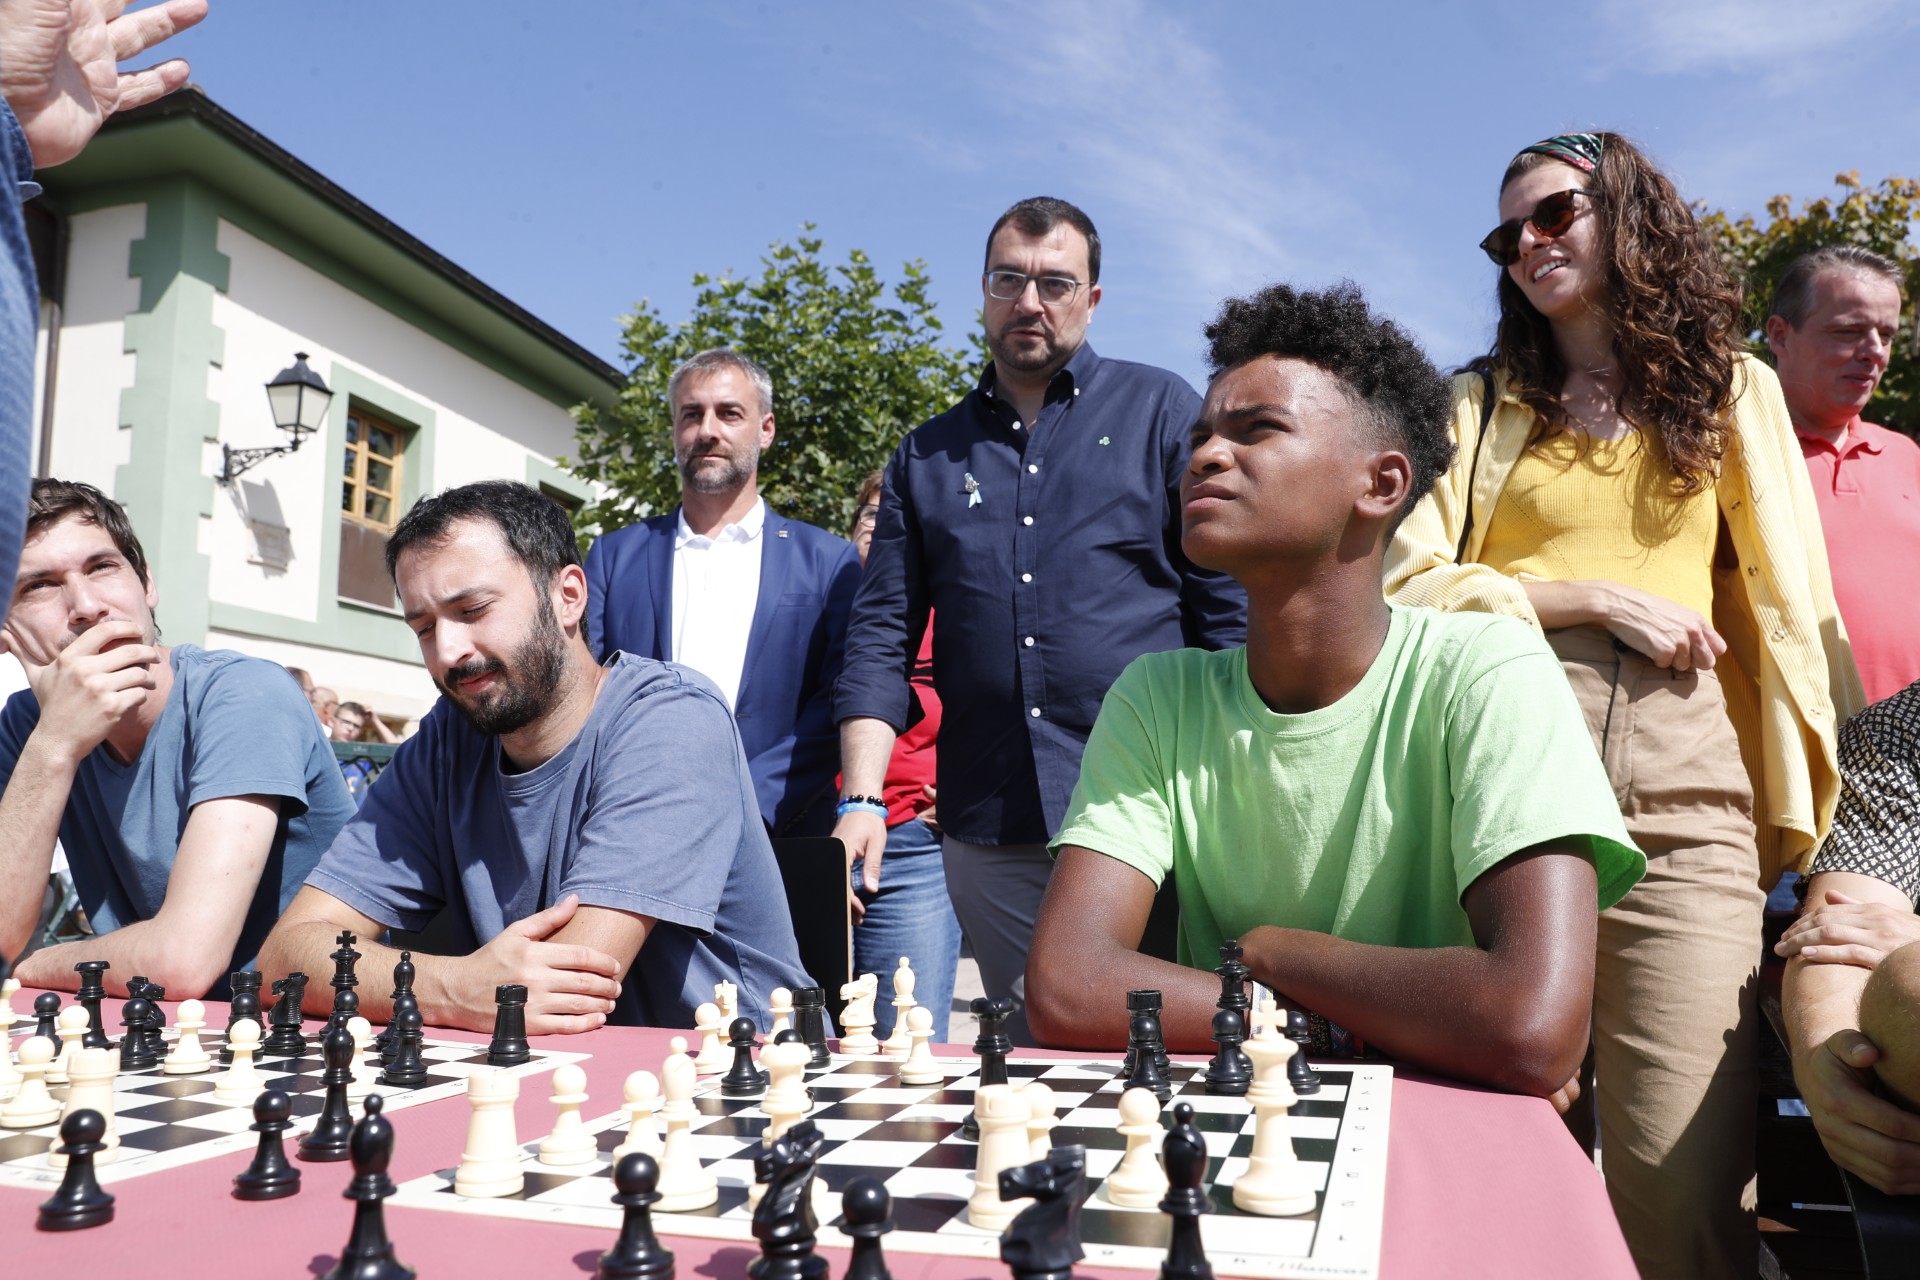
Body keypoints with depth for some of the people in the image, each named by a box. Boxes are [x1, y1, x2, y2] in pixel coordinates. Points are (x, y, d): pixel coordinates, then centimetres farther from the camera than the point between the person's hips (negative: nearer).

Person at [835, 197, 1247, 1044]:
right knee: (1028, 1057, 11)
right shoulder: (927, 455, 13)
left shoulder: (1162, 412, 6)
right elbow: (881, 634, 9)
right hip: (987, 829, 3)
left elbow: (1231, 601, 2)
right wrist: (861, 799, -3)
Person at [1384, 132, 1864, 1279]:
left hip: (1685, 804, 0)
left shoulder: (1735, 390, 17)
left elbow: (1788, 604, 13)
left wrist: (1809, 807, 6)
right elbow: (1408, 584, 3)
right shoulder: (1479, 403, 15)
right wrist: (1603, 598, -6)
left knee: (1686, 1181, -8)